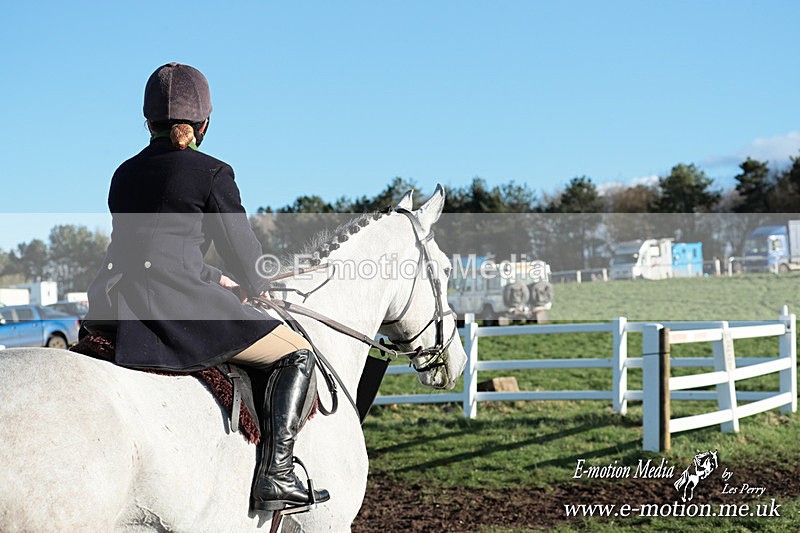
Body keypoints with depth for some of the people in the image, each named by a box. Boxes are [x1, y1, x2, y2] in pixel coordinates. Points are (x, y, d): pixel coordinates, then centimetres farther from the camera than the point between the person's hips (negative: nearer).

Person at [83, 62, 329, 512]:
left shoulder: (124, 174, 18)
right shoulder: (212, 173, -2)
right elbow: (242, 249, 2)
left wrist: (216, 279, 34)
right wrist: (257, 285, 25)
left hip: (111, 306, 7)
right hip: (175, 306, -7)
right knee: (297, 354, 1)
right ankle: (276, 475, -8)